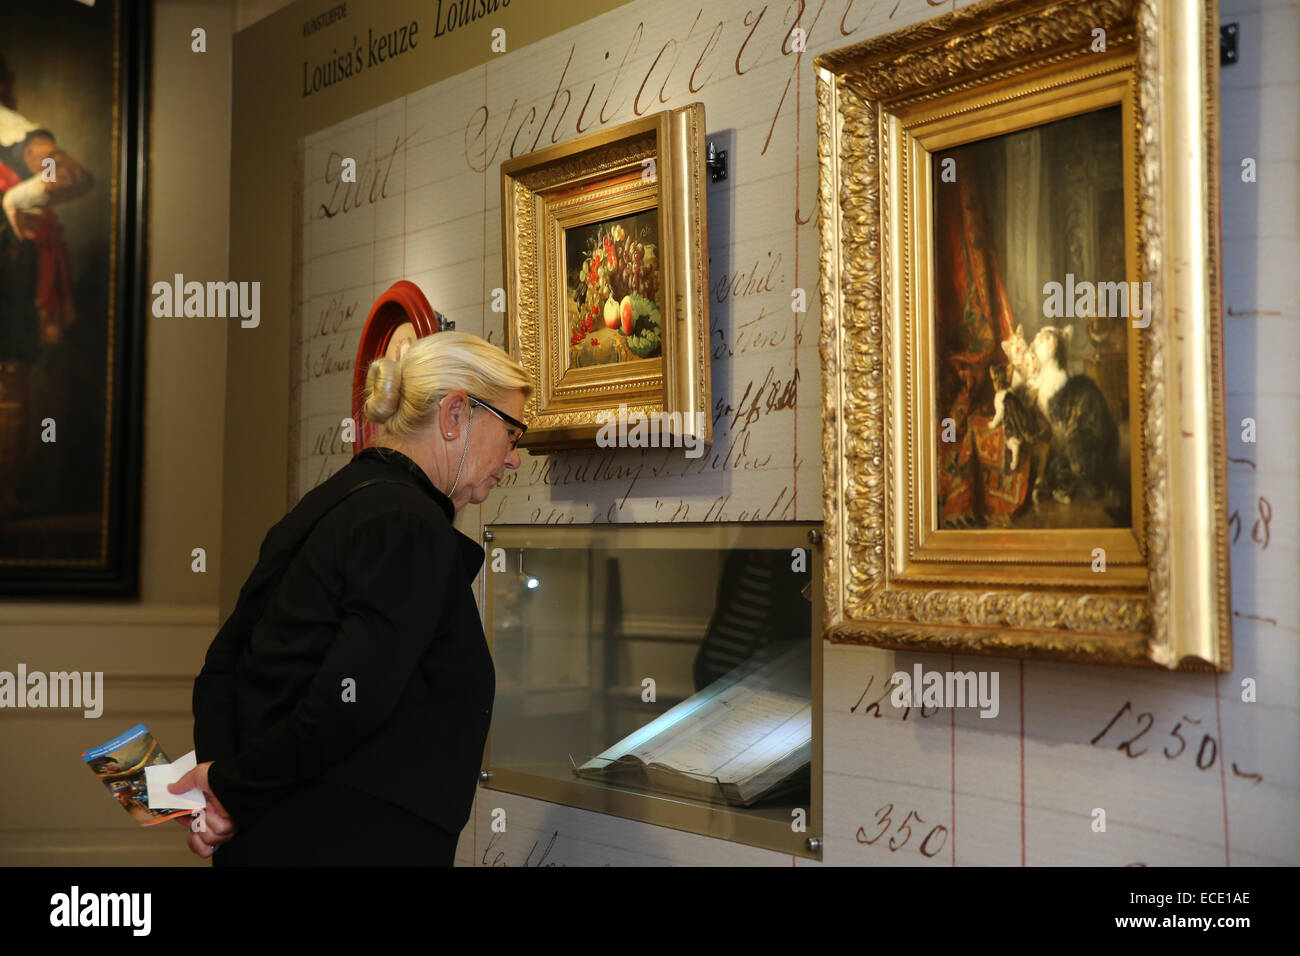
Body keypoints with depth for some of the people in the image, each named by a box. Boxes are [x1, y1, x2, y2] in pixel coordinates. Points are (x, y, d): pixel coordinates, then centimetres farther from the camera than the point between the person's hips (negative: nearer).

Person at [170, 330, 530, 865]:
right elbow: (348, 702, -26)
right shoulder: (411, 527, -17)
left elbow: (223, 662, 12)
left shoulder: (324, 504, 13)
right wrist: (232, 788, -14)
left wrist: (223, 775, -1)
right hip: (353, 842, -9)